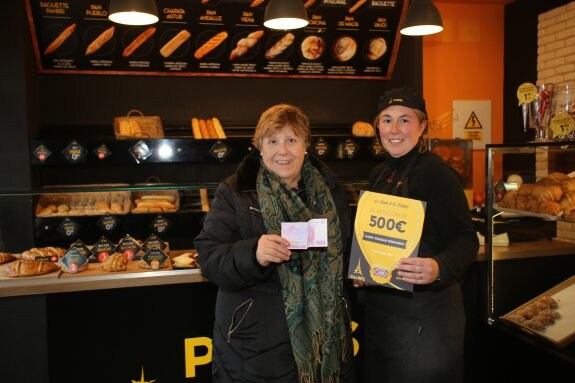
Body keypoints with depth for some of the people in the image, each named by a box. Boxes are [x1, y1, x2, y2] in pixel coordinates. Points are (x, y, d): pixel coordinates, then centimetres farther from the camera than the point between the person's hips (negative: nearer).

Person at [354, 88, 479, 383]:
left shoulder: (437, 173, -15)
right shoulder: (379, 174, 7)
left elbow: (466, 240, -18)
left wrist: (439, 268, -36)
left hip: (425, 310, -7)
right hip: (378, 306, 8)